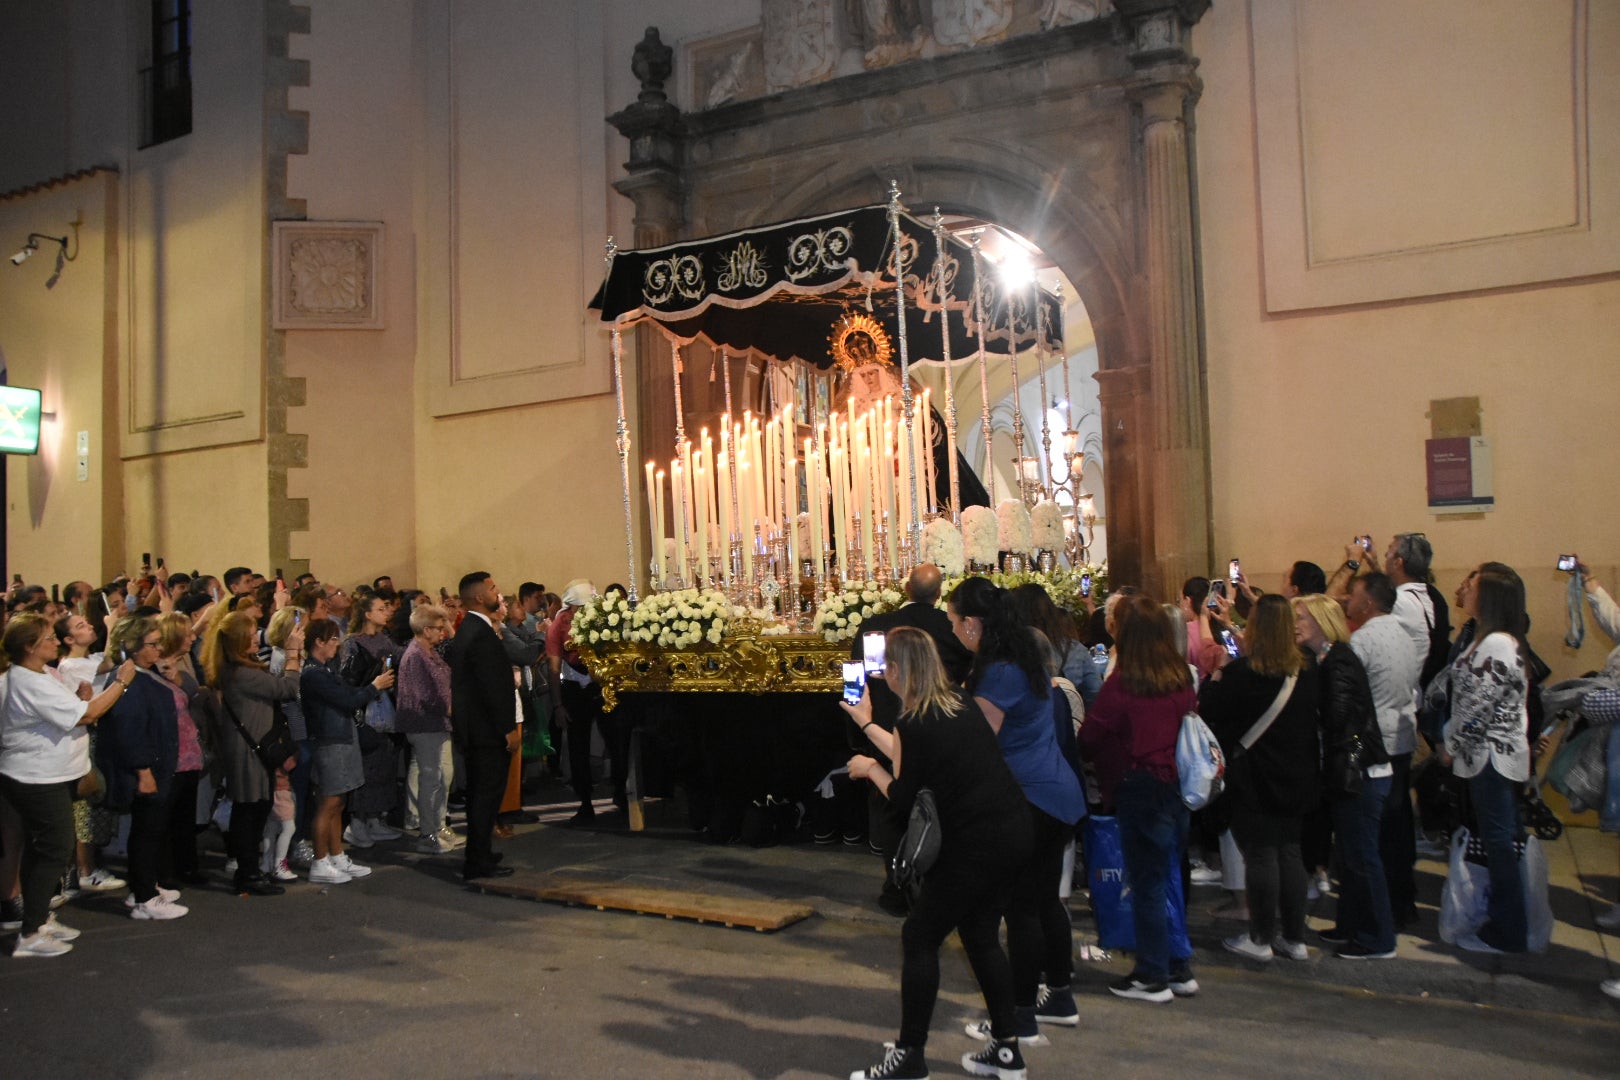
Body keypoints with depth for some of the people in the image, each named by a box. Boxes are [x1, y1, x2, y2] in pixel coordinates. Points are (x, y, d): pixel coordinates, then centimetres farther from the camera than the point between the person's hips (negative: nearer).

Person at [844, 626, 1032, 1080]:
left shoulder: (914, 724, -15)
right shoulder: (960, 704, 10)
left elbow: (903, 800, -7)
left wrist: (869, 769, 10)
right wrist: (865, 722, 34)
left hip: (975, 844, -9)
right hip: (1013, 833, 9)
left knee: (919, 939, 5)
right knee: (981, 935, 20)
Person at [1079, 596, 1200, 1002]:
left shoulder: (1122, 683, -17)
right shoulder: (1182, 676, 1)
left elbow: (1090, 737, -10)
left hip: (1139, 789, -7)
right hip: (1178, 786, 7)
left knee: (1147, 884, 4)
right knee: (1169, 879, 17)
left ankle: (1153, 977, 13)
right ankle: (1180, 969, 26)